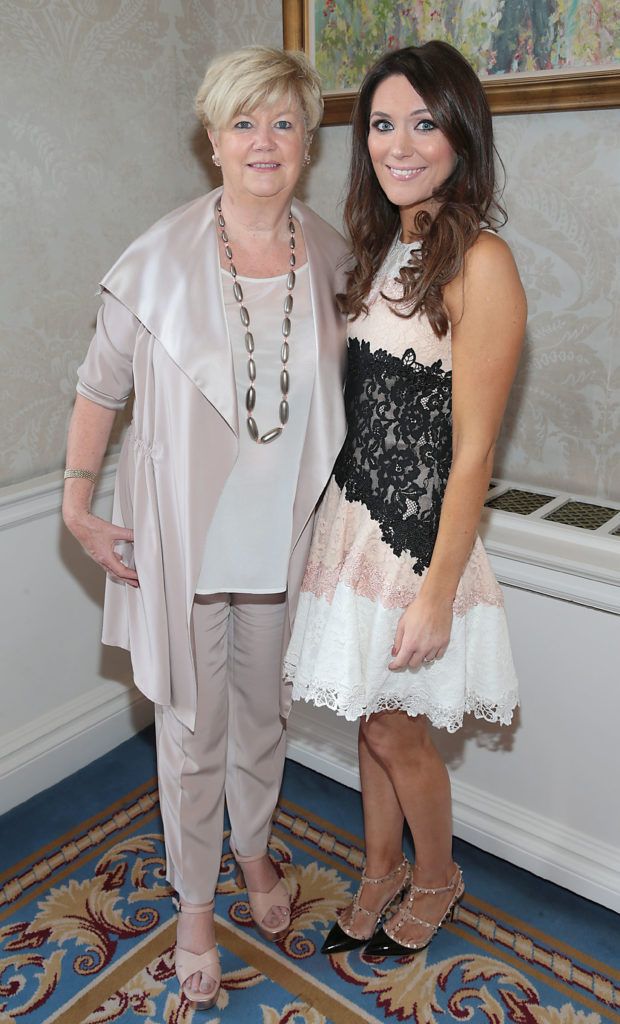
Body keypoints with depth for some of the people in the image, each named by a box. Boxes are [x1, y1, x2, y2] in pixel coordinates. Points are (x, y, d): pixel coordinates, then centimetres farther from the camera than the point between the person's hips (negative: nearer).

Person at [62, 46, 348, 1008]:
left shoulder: (331, 254, -1)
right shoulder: (162, 258, -12)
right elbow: (100, 386, -3)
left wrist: (334, 511, 12)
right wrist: (79, 506, -5)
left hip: (283, 538, 3)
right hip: (184, 541, -3)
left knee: (264, 712, 21)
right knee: (193, 731, 11)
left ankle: (254, 848, 50)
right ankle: (195, 901, 37)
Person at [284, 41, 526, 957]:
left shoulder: (479, 261, -15)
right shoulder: (383, 247, 9)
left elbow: (473, 449, -17)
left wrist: (437, 594, -16)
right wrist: (337, 519, 14)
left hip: (420, 531, -7)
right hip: (355, 514, 7)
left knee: (396, 731, 11)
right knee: (371, 719, 19)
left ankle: (435, 880, 40)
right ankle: (381, 873, 43)